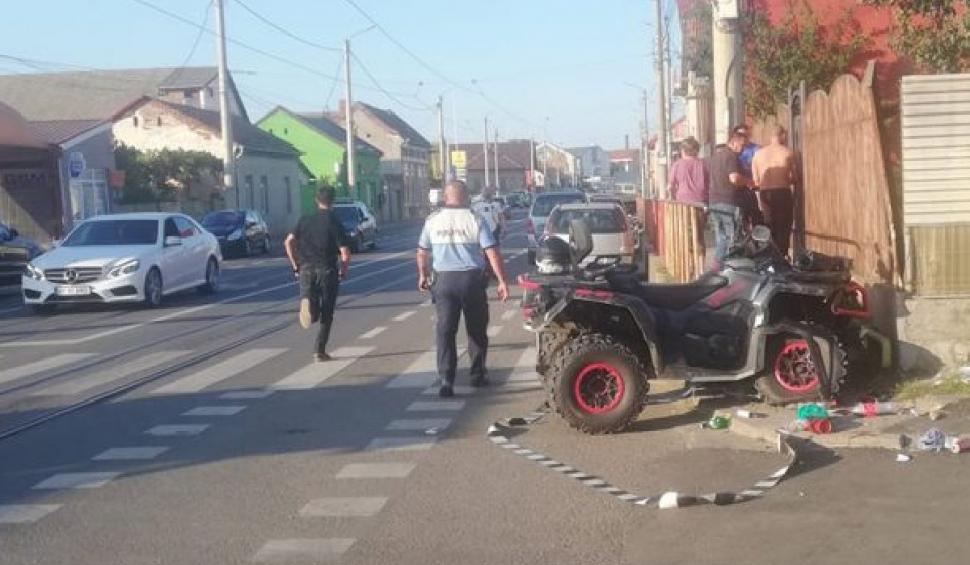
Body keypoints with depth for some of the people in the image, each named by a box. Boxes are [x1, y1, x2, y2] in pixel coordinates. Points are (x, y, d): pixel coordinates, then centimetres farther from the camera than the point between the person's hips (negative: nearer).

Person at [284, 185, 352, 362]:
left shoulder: (305, 220, 7)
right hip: (327, 271, -2)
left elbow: (288, 242, 0)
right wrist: (343, 271, 7)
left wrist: (295, 266, 9)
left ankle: (307, 302, -30)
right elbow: (345, 253, -10)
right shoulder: (334, 223, -4)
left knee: (313, 315, 4)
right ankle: (320, 351, 10)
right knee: (326, 316, 11)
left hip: (306, 270, 2)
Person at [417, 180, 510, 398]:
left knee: (445, 330, 2)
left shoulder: (432, 220, 2)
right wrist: (502, 281, -7)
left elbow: (422, 253, 11)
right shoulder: (476, 220, -5)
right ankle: (477, 374, 23)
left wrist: (423, 275, 27)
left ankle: (446, 380, -7)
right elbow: (492, 252, -11)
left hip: (444, 280, 1)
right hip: (472, 279, -1)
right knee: (476, 329, 14)